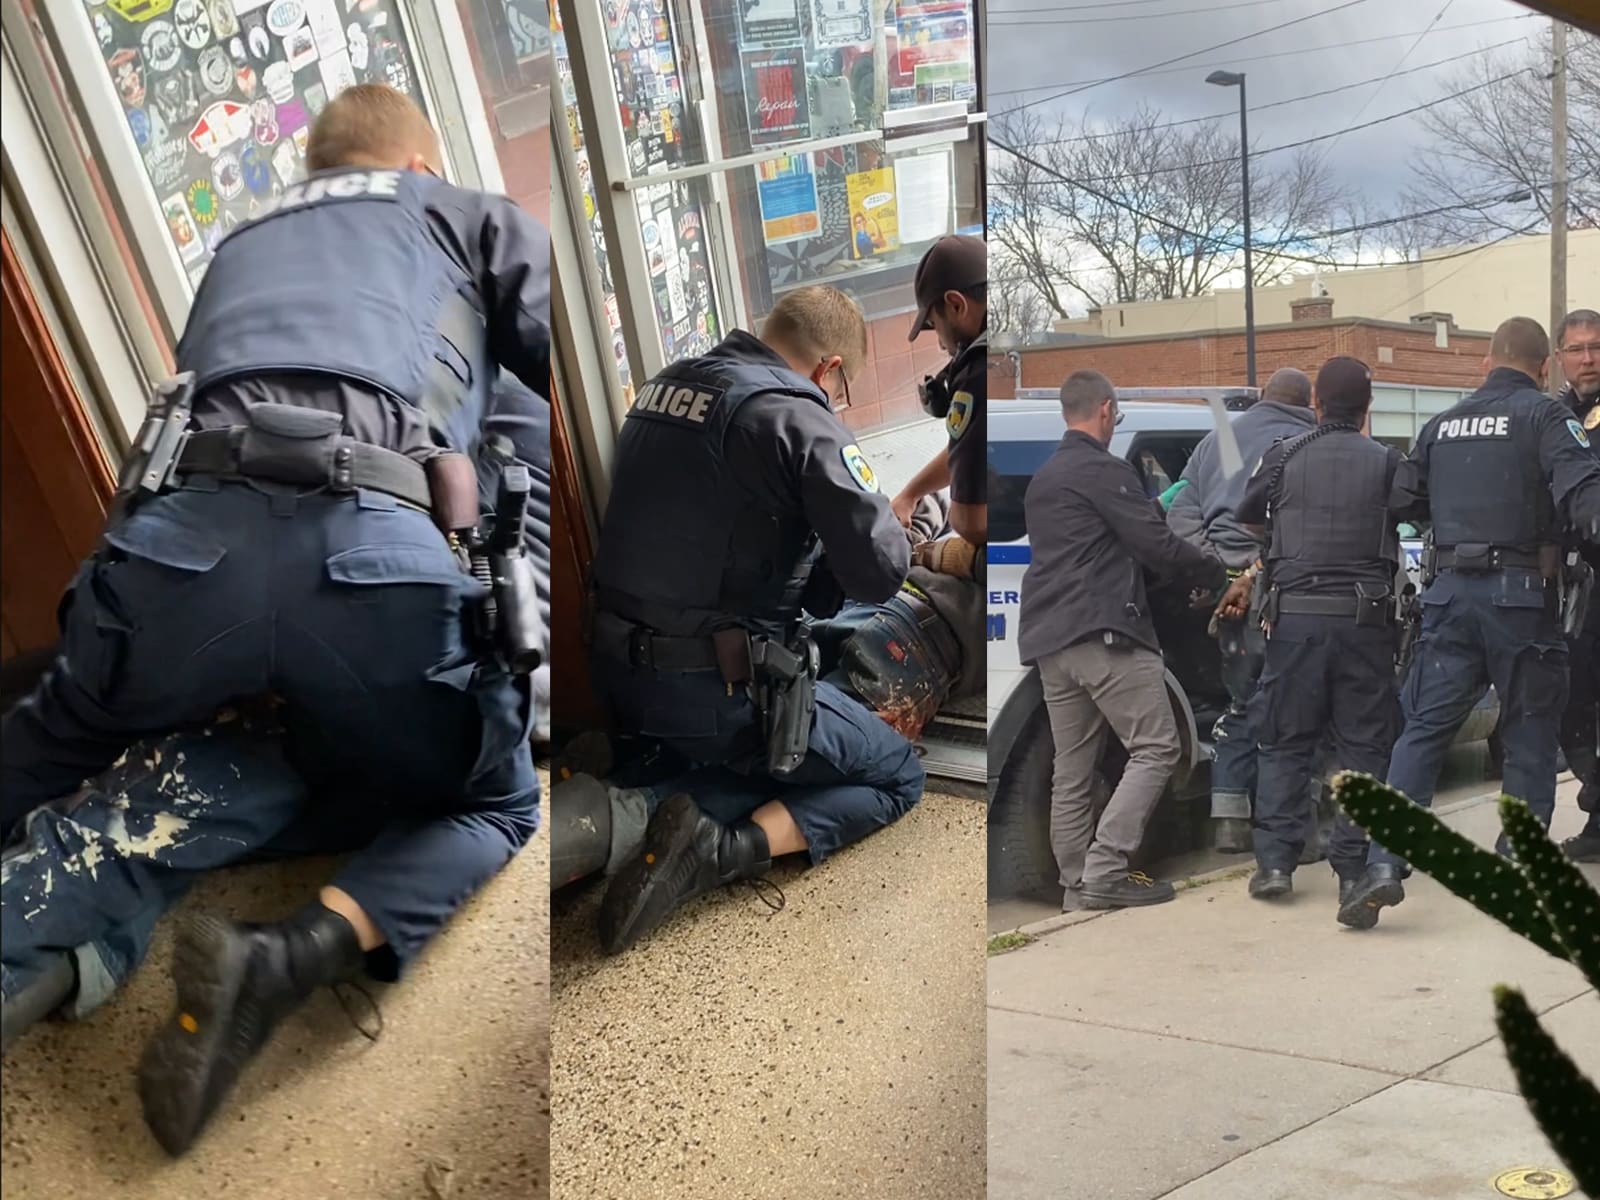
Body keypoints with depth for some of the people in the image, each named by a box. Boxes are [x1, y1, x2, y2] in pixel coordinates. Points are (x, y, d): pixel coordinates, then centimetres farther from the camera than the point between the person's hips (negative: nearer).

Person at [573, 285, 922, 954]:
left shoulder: (663, 385, 9)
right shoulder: (799, 416, -14)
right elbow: (880, 572, -15)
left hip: (617, 673, 7)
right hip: (718, 690, -7)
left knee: (790, 762, 24)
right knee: (899, 777, 12)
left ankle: (631, 817, -1)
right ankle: (727, 850, -11)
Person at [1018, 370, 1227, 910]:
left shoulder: (1041, 480, 22)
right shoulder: (1104, 470, -6)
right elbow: (1159, 547, -11)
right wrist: (1221, 574, 5)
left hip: (1049, 641, 9)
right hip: (1105, 633, -9)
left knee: (1072, 768, 10)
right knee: (1155, 749, -4)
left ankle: (1077, 884, 13)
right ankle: (1104, 869, -10)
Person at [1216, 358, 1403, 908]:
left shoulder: (1284, 457, 3)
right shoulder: (1386, 462, 4)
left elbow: (1248, 522, 13)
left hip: (1296, 615, 0)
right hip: (1365, 618, 0)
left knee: (1284, 741, 8)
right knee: (1362, 744, 8)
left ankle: (1274, 860, 4)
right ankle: (1353, 867, 9)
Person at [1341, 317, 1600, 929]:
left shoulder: (1442, 425, 12)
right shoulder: (1544, 416, -2)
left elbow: (1400, 505, 14)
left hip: (1451, 592, 4)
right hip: (1520, 596, -3)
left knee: (1422, 728, 5)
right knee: (1529, 736, 9)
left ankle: (1384, 863, -7)